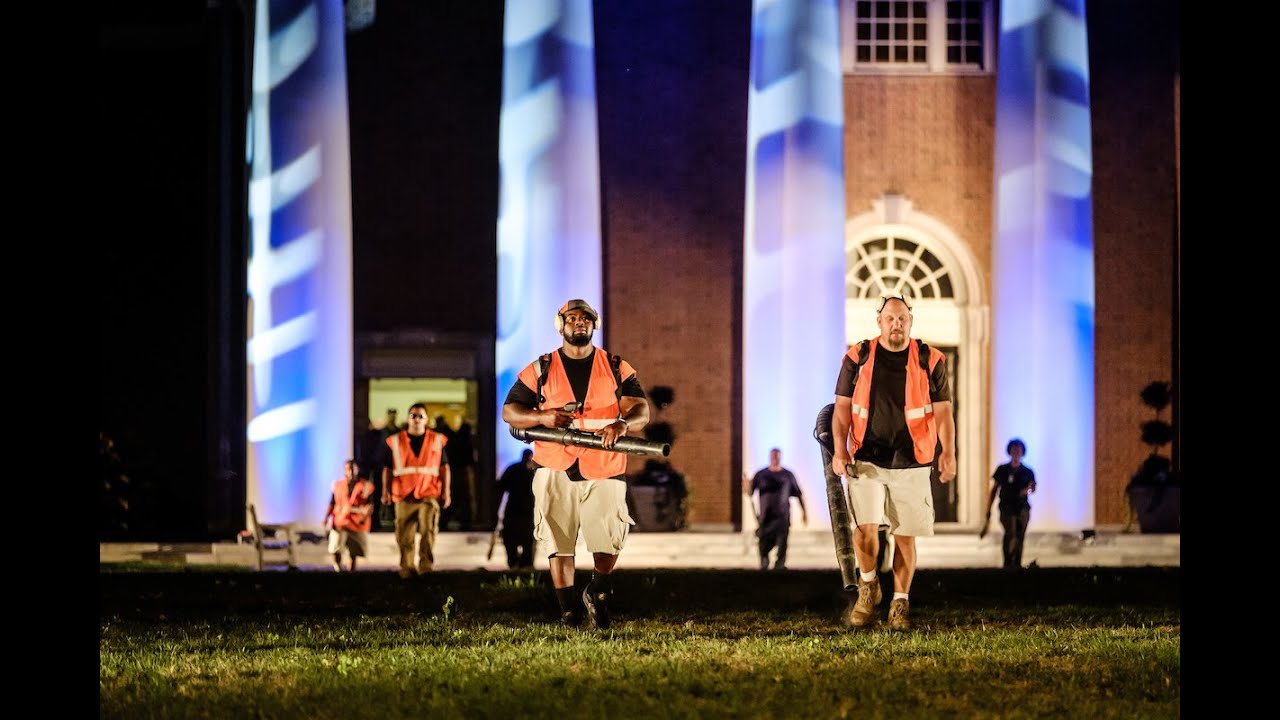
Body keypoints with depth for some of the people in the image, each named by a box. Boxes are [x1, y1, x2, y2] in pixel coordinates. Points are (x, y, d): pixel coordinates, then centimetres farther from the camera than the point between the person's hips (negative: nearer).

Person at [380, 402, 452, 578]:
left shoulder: (437, 440, 10)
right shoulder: (395, 441, 10)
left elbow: (444, 467, 12)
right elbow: (387, 468, 12)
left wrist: (446, 491, 7)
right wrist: (385, 491, 4)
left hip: (429, 493, -1)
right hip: (403, 495, 1)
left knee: (428, 530, -16)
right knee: (404, 535, 0)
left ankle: (426, 564, -13)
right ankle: (407, 568, 7)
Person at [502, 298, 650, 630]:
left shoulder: (617, 368, 8)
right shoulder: (540, 370, 6)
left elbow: (641, 411, -1)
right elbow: (509, 412, 5)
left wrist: (621, 424, -24)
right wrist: (542, 418, -15)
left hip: (605, 472, 0)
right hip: (556, 471, 0)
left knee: (609, 542, -6)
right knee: (559, 544, 0)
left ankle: (597, 594, 22)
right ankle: (568, 611, 11)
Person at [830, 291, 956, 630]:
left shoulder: (929, 361, 3)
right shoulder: (858, 358, 3)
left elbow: (942, 411, 1)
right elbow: (842, 407, 5)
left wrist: (948, 452, -13)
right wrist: (840, 450, -8)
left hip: (910, 463, 0)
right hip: (867, 461, 0)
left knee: (905, 536, 2)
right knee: (866, 526, -14)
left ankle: (900, 603, 15)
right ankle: (868, 587, 11)